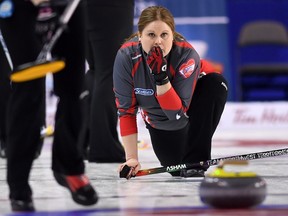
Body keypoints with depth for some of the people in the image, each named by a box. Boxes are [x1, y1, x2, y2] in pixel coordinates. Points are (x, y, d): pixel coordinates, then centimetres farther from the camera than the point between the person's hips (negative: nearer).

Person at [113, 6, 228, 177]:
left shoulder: (186, 54, -36)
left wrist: (162, 77, -50)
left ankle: (195, 161, -24)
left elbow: (178, 113, -37)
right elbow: (126, 111, -23)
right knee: (177, 169, -5)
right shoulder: (126, 56, -31)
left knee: (217, 83, -34)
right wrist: (131, 158, -27)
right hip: (157, 118, 2)